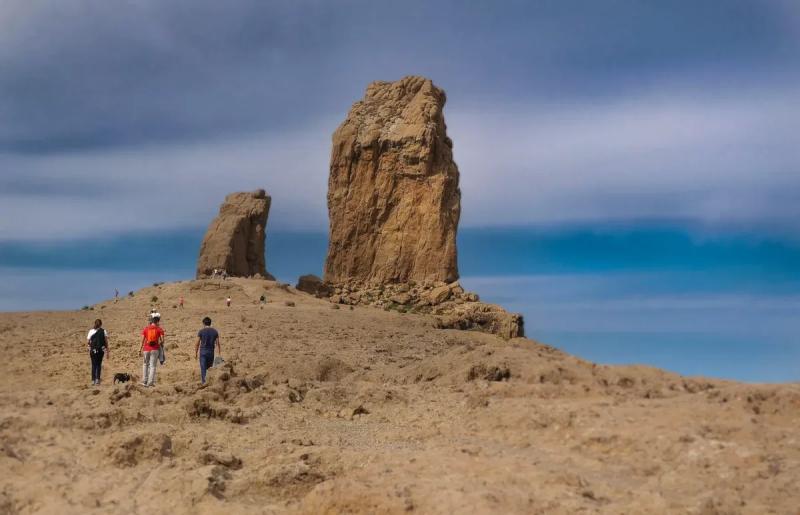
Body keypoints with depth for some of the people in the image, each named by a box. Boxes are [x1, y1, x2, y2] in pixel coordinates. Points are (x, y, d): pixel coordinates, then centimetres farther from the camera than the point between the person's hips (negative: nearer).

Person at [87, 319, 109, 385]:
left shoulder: (91, 331, -1)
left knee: (94, 365, 11)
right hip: (101, 350, 1)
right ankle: (97, 379, 6)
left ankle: (93, 380, 6)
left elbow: (87, 343, -3)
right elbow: (106, 342, -4)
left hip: (93, 350, -1)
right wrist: (107, 351, 1)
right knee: (99, 364, 16)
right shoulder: (103, 331, 0)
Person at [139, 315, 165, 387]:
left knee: (145, 364, 19)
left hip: (146, 349, 2)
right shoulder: (159, 329, -1)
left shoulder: (145, 329, 4)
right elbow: (162, 340, -7)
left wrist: (140, 349, 3)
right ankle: (150, 382, -2)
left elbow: (142, 339, -1)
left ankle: (144, 381, 14)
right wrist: (161, 344, 14)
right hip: (155, 349, -2)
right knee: (153, 366, 4)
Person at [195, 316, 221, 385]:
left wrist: (196, 353, 5)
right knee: (209, 366, 20)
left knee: (203, 367, 1)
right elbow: (218, 344, 0)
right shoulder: (215, 331, 1)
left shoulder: (201, 331, -5)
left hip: (203, 351, -2)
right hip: (211, 352, 2)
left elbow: (197, 344, -4)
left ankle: (203, 381, -4)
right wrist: (219, 354, 6)